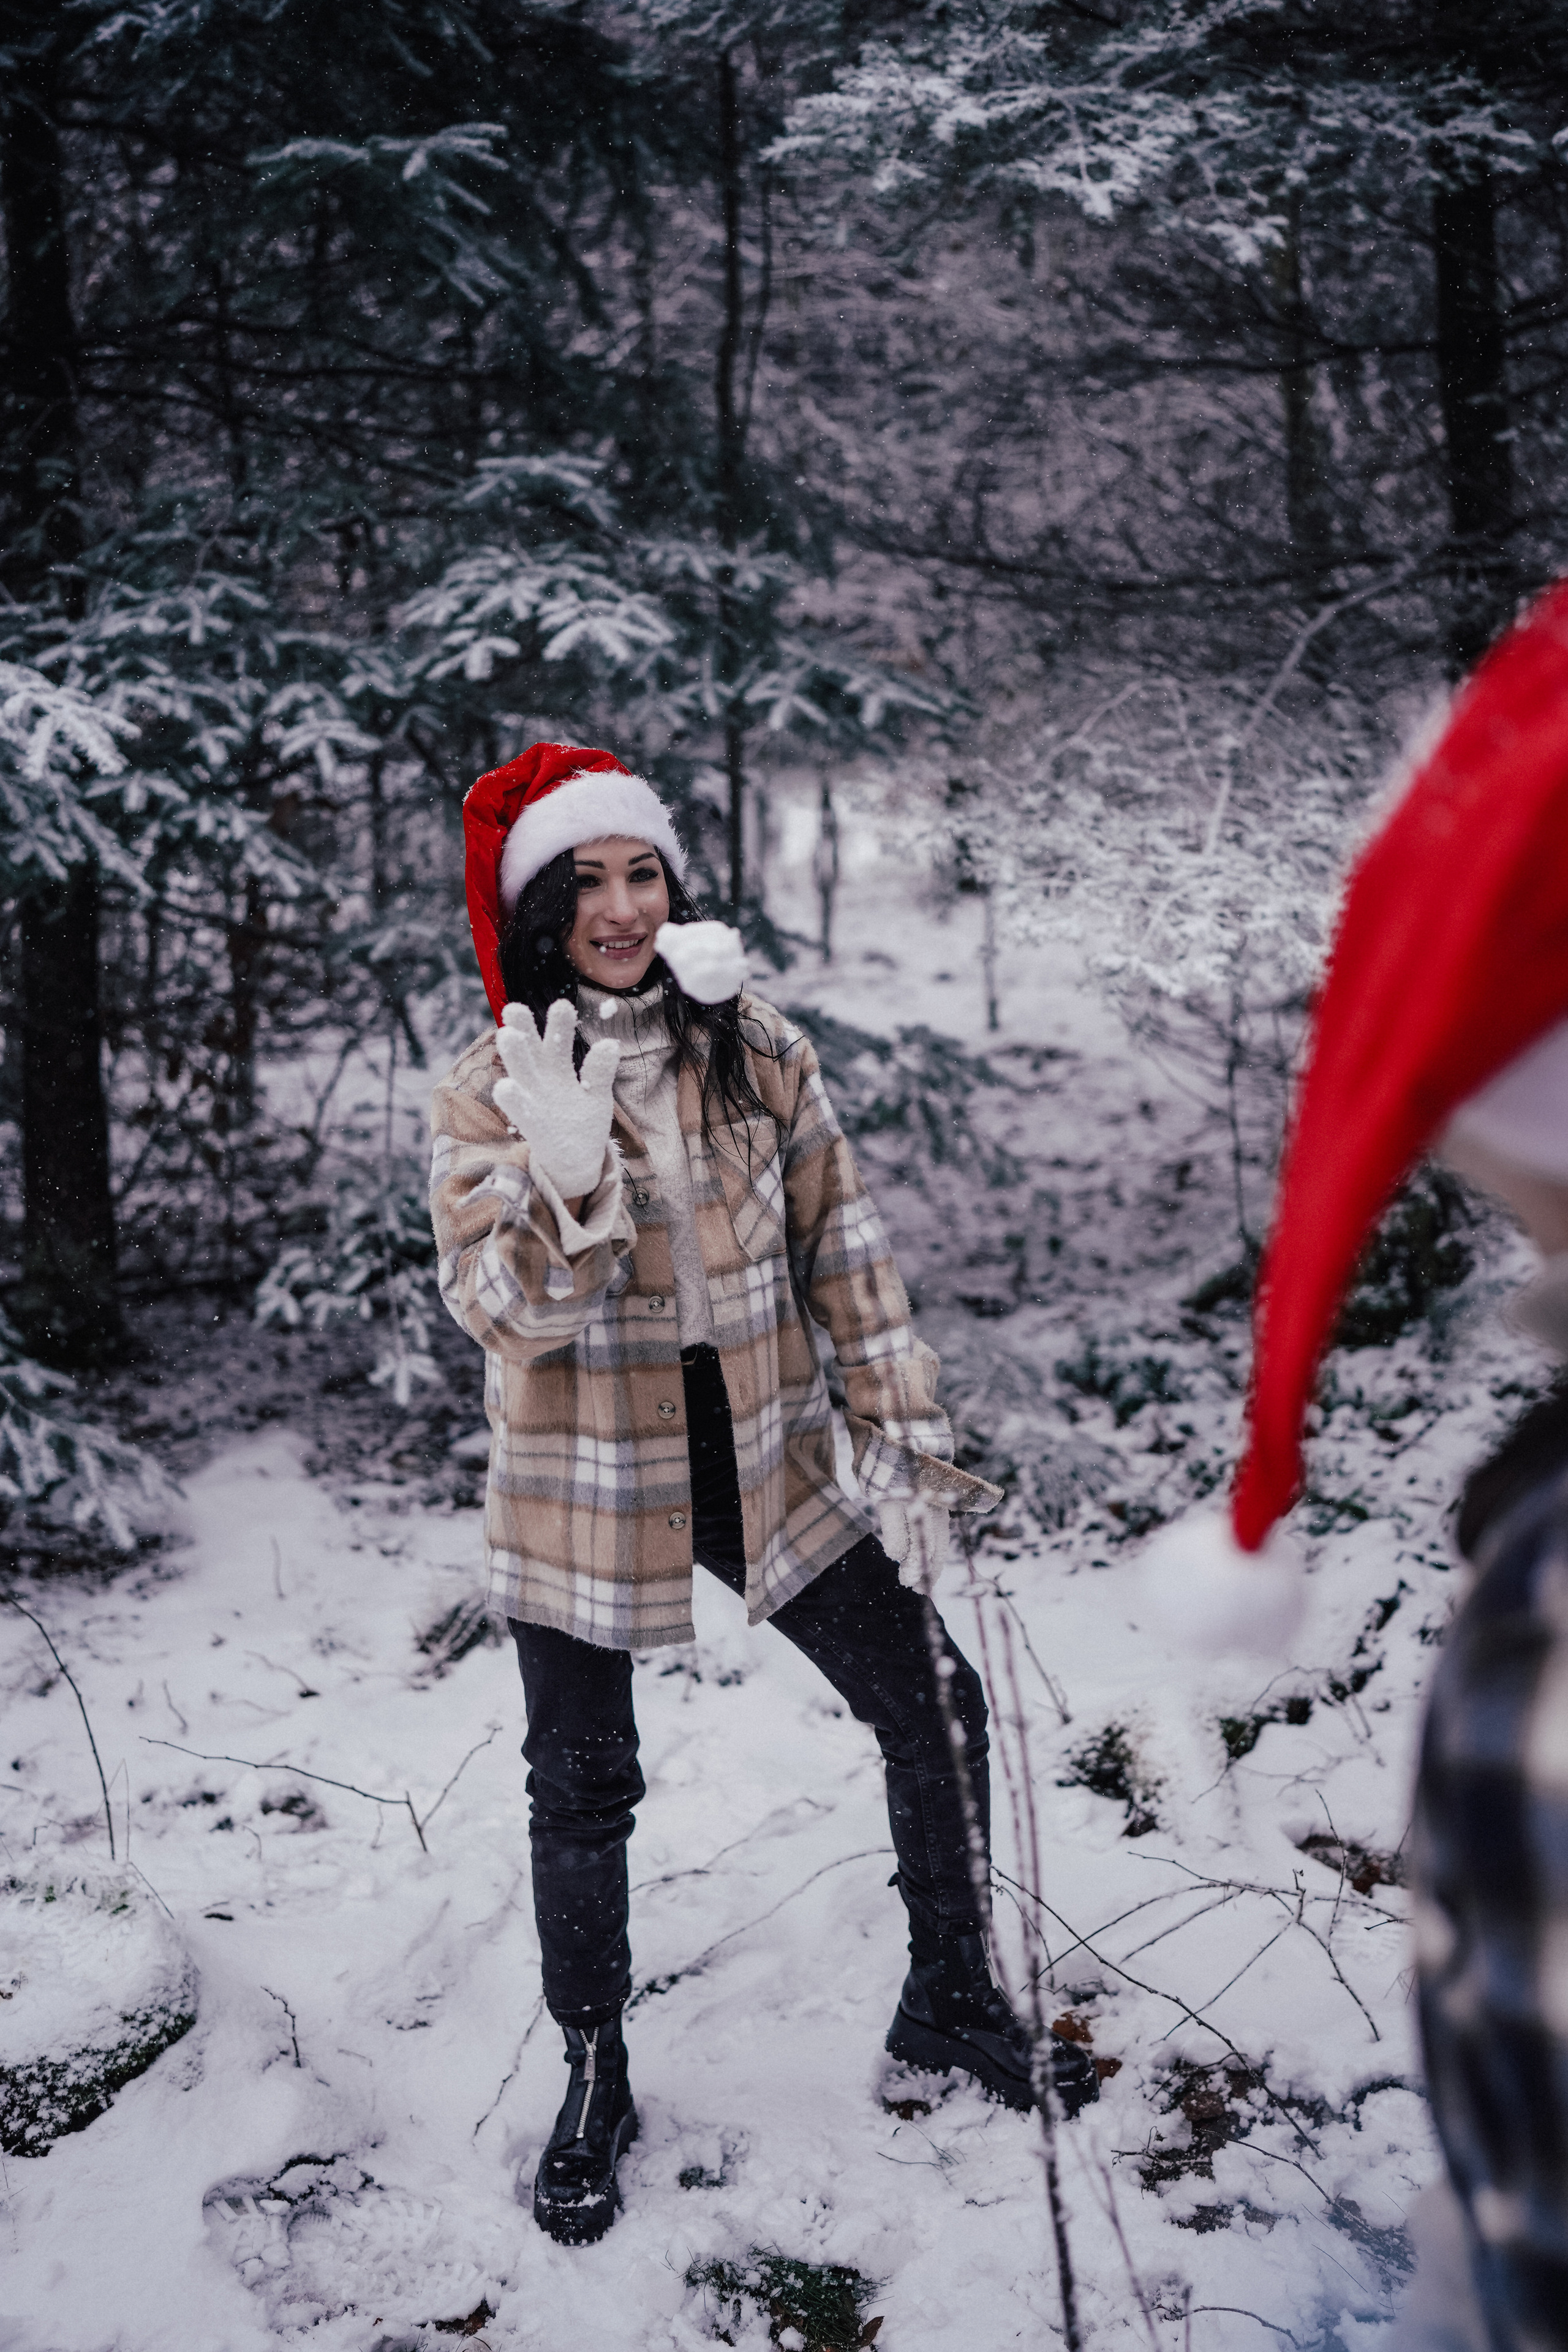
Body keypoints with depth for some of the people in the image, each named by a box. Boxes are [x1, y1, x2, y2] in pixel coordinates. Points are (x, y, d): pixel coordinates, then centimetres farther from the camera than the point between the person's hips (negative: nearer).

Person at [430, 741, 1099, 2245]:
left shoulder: (755, 1053, -3)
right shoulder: (487, 1092, -10)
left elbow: (841, 1249, 1)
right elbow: (507, 1310, -17)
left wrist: (904, 1431, -1)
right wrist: (563, 1170, -34)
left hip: (760, 1464, 2)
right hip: (581, 1492, -2)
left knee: (935, 1712, 5)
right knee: (581, 1791, 11)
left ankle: (949, 2001, 28)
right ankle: (592, 2080, 33)